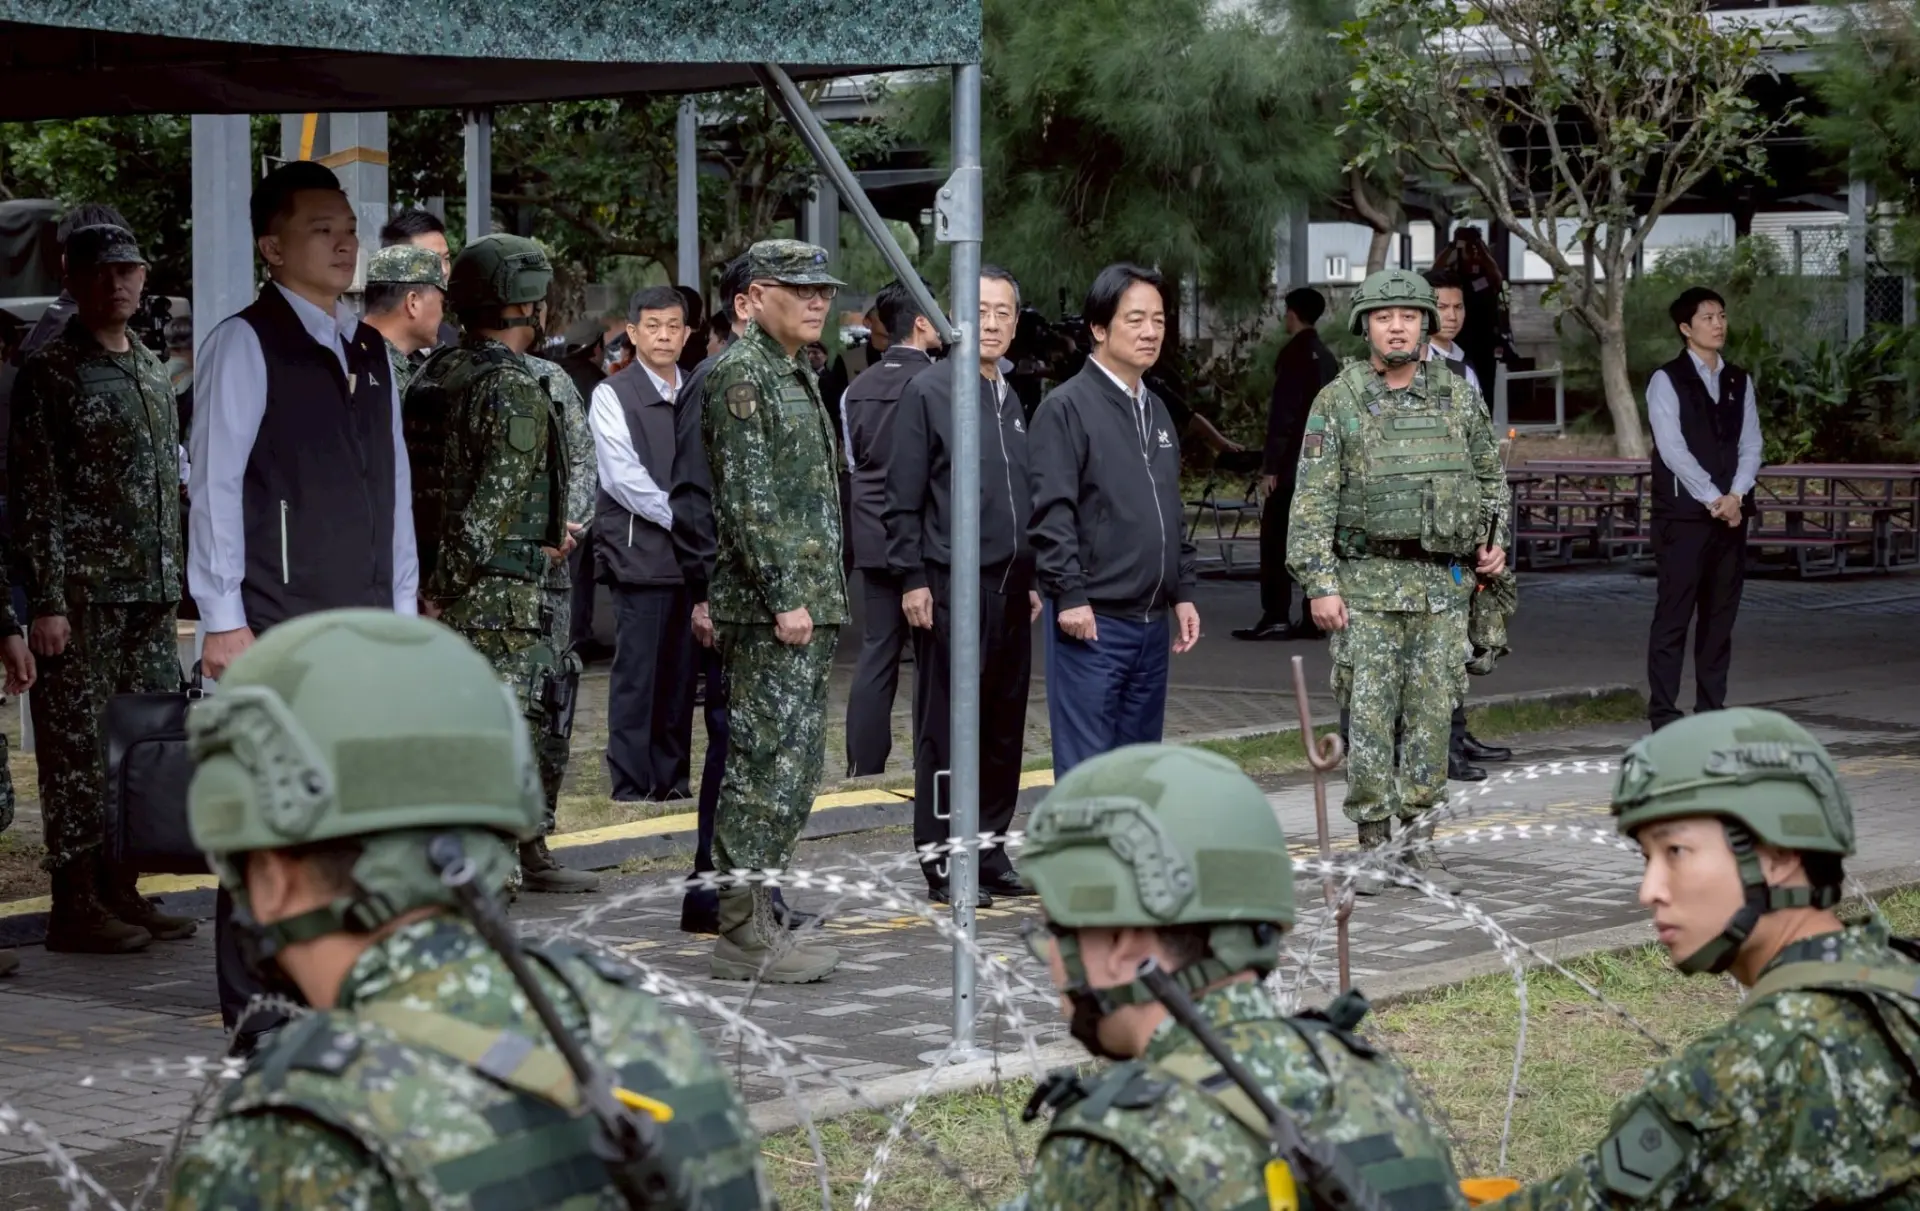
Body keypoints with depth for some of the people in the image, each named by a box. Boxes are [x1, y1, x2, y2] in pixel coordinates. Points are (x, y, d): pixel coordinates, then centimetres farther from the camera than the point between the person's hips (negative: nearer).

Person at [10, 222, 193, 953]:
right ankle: (75, 905, 0)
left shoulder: (153, 372, 16)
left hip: (152, 594, 7)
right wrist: (48, 601, -16)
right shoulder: (49, 374, -6)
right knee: (79, 747, -4)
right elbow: (34, 497, -10)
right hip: (84, 593, -7)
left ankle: (122, 891, 16)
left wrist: (173, 585, 16)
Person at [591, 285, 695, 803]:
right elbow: (624, 475, -9)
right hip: (640, 551, -5)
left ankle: (672, 777, 14)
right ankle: (630, 785, -1)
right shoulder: (613, 395, -1)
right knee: (637, 672, -5)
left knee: (681, 671, 6)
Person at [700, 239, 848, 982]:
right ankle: (744, 933, -5)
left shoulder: (798, 375, 20)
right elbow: (746, 497, -18)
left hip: (806, 604, 10)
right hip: (771, 608, -10)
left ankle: (755, 919, 17)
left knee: (791, 770, 11)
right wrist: (785, 595, -20)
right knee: (766, 768, -9)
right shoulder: (741, 373, -11)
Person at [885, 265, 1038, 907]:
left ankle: (990, 852, 17)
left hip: (1010, 589, 7)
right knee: (946, 728, -3)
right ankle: (943, 864, 1)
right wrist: (911, 579, -12)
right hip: (949, 588, -7)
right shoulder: (927, 392, -4)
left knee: (1004, 728, 9)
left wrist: (1032, 578, 18)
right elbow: (902, 498, -7)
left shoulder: (1011, 401, 16)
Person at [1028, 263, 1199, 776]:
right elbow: (1051, 512, -14)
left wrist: (1182, 593, 17)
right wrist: (1070, 595, -19)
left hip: (1150, 621, 8)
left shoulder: (1156, 411, 17)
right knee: (1087, 769, -7)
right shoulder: (1067, 407, -8)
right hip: (1092, 620, -8)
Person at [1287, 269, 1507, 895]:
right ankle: (1372, 845, 4)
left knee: (1430, 715, 5)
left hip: (1444, 584, 3)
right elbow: (1313, 501, -5)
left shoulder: (1457, 397, 8)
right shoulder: (1337, 402, -2)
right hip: (1369, 582, -3)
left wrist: (1495, 538, 6)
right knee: (1369, 716, -3)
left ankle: (1418, 839, 13)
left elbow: (1490, 475, 21)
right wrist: (1320, 584, -12)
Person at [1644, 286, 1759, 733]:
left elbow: (1750, 444, 9)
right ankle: (1663, 712, -4)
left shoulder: (1739, 381, 13)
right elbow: (1673, 449, -11)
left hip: (1731, 512, 5)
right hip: (1683, 514, -5)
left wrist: (1735, 496, -7)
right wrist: (1714, 500, -14)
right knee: (1674, 614, -6)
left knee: (1721, 614, 6)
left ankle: (1711, 707, 11)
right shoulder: (1667, 380, -4)